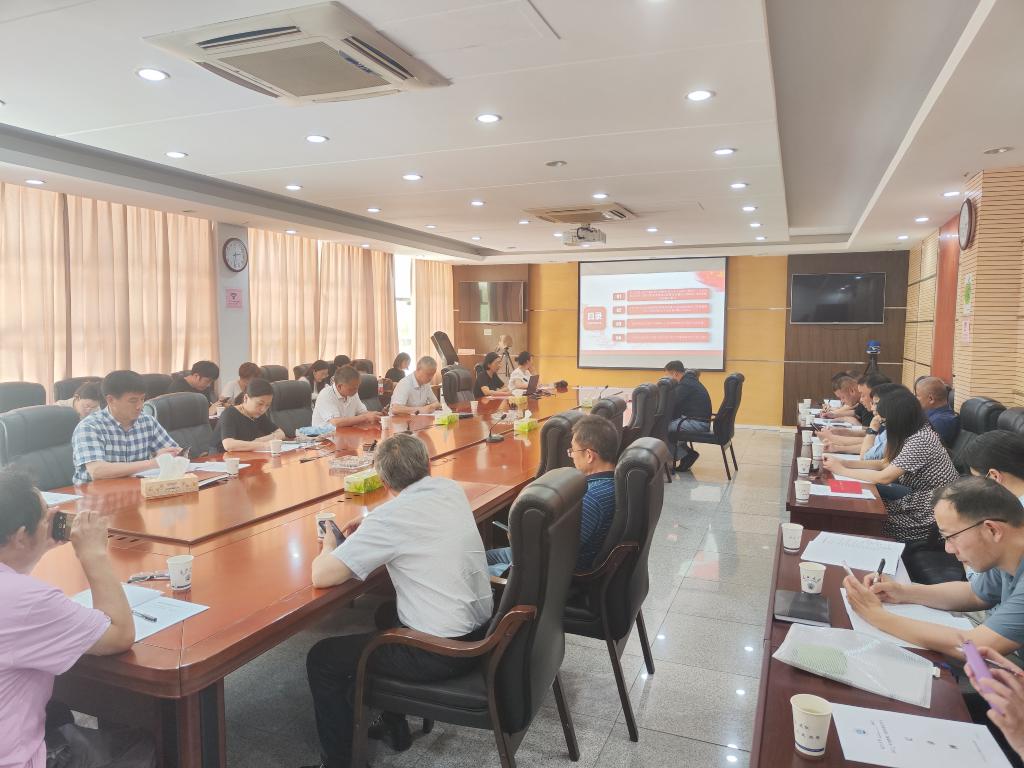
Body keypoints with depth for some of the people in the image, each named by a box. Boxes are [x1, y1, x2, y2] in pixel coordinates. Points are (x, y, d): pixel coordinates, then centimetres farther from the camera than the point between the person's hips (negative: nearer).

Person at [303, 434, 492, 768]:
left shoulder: (388, 518, -19)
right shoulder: (452, 489, 1)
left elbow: (321, 576, -19)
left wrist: (330, 546, 3)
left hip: (441, 652, -7)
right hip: (482, 631, 8)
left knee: (322, 659, 9)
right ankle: (394, 725, 43)